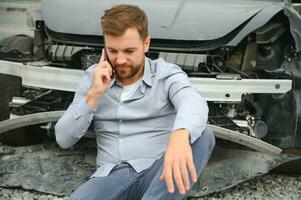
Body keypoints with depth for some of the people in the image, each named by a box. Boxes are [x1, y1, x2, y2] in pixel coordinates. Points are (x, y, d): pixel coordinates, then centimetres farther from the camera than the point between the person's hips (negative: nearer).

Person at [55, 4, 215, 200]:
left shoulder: (167, 74, 1)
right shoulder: (93, 77, 10)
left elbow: (194, 103, -24)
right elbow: (63, 139, 6)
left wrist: (180, 135, -49)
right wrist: (94, 95, -8)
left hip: (156, 175, 0)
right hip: (112, 176, 1)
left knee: (202, 136, -30)